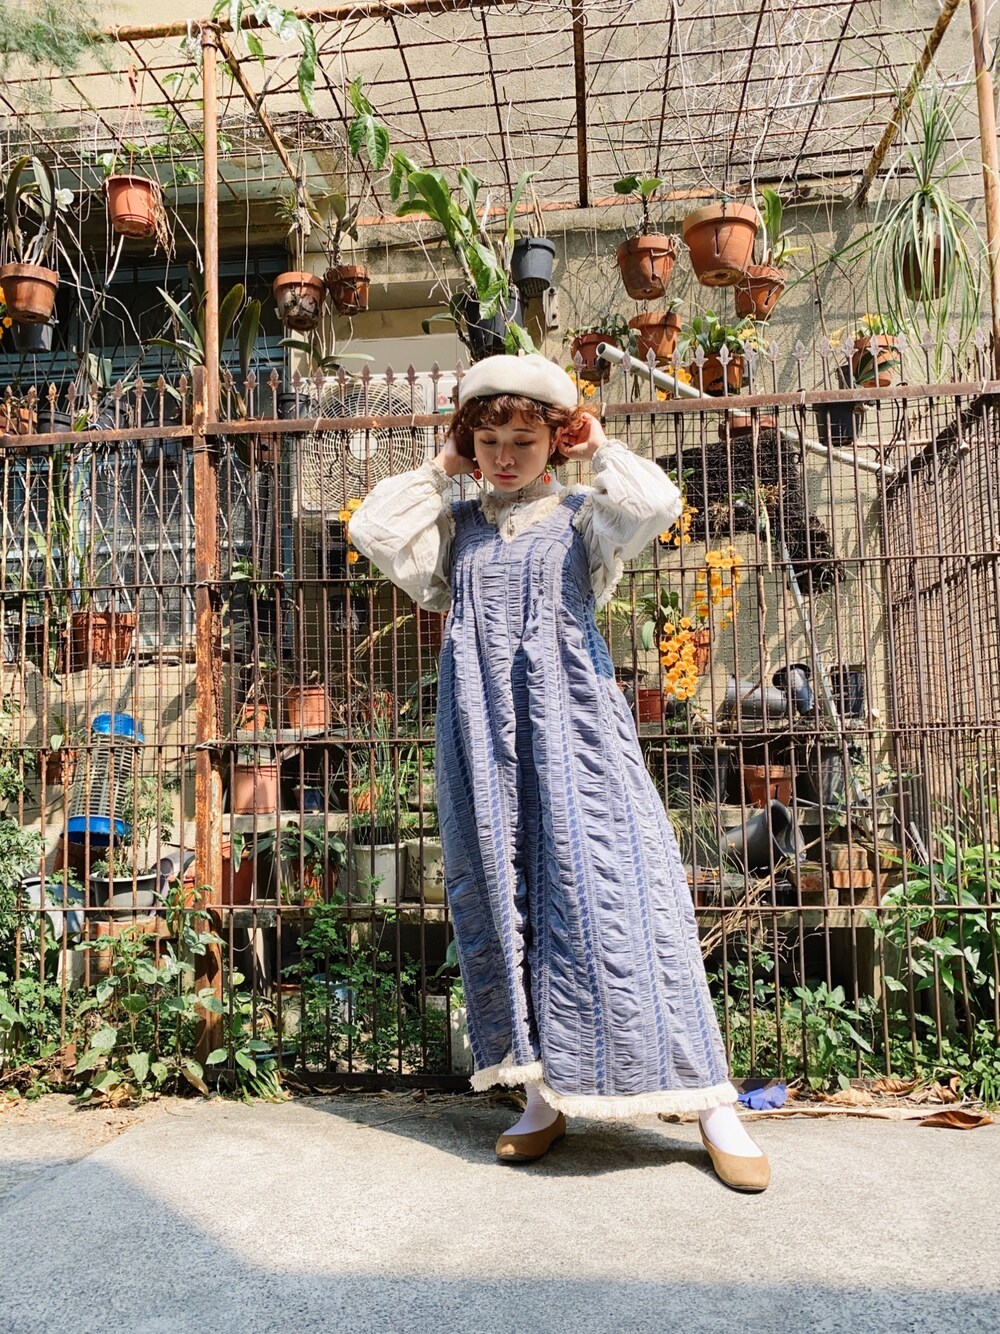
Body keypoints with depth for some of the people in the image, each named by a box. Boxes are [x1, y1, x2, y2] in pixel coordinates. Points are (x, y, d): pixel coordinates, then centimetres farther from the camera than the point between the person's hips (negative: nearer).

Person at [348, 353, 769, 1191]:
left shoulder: (580, 515, 6)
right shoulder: (454, 527, 15)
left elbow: (656, 504, -13)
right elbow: (372, 530, 2)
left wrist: (602, 450, 3)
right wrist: (439, 472, 10)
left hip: (574, 729, -3)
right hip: (483, 740, 4)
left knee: (607, 893, -7)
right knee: (499, 903, 6)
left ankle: (712, 1106, 4)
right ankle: (543, 1096, 21)